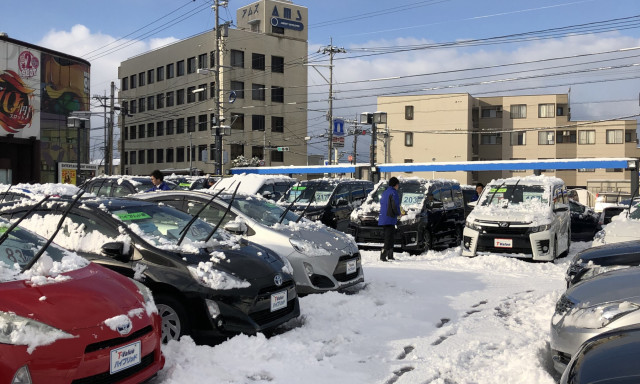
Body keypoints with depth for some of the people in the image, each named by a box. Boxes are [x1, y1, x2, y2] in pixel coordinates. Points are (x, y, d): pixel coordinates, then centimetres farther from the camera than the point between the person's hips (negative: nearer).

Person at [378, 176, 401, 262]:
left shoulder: (384, 192, 16)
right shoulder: (394, 193, -11)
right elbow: (395, 206, -19)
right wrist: (398, 213, 1)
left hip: (383, 218, 9)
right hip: (390, 219, -9)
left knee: (391, 237, 18)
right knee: (388, 238, -8)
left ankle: (390, 256, 25)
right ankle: (383, 256, -13)